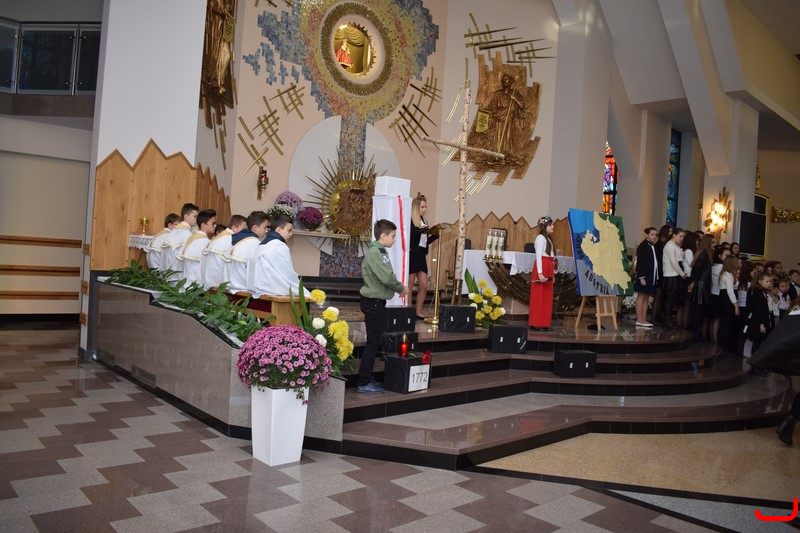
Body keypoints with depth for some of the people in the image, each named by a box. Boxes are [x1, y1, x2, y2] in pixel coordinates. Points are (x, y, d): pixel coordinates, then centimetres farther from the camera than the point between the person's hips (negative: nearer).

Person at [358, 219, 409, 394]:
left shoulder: (380, 252, 13)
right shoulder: (375, 253, -19)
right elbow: (387, 277, -26)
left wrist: (398, 287, -1)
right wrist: (401, 288, -10)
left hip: (376, 302, 10)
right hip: (373, 302, -10)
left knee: (375, 341, 15)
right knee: (373, 342, -5)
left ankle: (367, 378, 23)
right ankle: (363, 383, 2)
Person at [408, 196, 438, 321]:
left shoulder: (423, 221, 17)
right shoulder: (409, 220, -6)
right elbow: (412, 232, -24)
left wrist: (435, 235, 5)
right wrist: (425, 229, -31)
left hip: (421, 255, 8)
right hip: (412, 254, -8)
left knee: (424, 286, 5)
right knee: (409, 285, -1)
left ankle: (418, 312, 13)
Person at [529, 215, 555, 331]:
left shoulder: (548, 239, 18)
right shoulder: (541, 238, -8)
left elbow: (549, 256, 15)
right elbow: (538, 256, -15)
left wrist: (552, 273, 11)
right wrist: (540, 273, -21)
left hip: (548, 269, 9)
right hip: (541, 268, -9)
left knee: (547, 297, 8)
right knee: (539, 297, -4)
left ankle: (544, 323, 13)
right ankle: (537, 324, 1)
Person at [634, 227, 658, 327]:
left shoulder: (654, 247, 12)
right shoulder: (643, 246, -9)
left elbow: (656, 262, 11)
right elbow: (640, 263, -13)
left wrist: (656, 277, 6)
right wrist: (641, 277, -18)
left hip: (652, 276, 8)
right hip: (644, 276, -8)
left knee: (647, 297, 9)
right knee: (641, 297, -3)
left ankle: (644, 320, 12)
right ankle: (639, 320, -1)